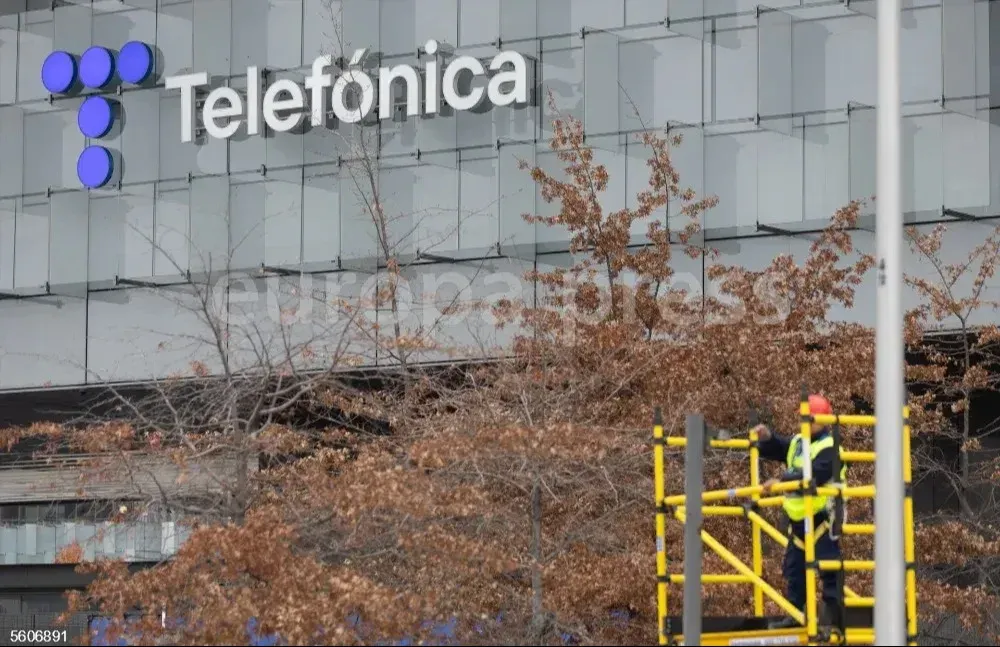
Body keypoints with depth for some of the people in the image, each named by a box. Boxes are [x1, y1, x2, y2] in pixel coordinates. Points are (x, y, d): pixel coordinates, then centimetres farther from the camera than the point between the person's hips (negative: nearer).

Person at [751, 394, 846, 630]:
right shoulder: (797, 442, 13)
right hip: (798, 520, 9)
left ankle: (834, 617, -7)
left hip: (822, 517, -9)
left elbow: (813, 475, -27)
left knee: (829, 568, -8)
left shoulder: (829, 448, -14)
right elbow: (771, 451, 18)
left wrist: (781, 481, -31)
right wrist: (766, 438, -4)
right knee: (793, 568, 13)